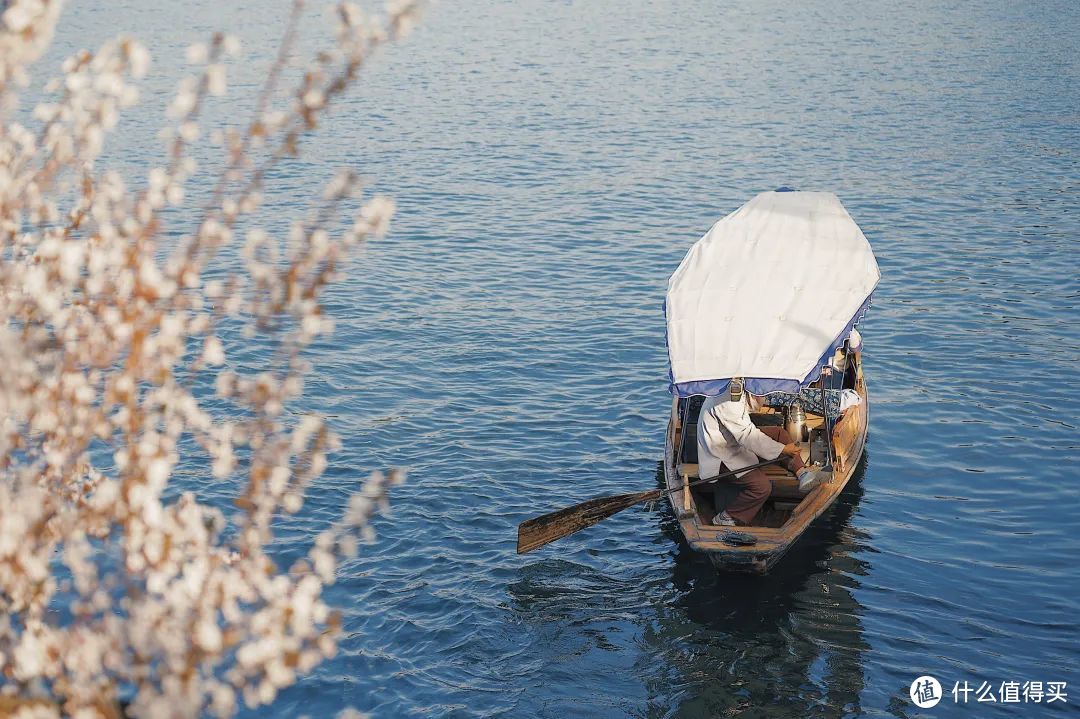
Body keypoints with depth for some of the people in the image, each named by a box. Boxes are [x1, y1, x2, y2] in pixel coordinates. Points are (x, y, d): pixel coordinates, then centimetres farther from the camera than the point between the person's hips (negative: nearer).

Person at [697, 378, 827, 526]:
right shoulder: (727, 397, -31)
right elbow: (746, 434, -31)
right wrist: (783, 449, -27)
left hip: (735, 440, 10)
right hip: (723, 453, -10)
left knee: (779, 433, 8)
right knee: (762, 486, -23)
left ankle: (801, 471, -4)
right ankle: (726, 518, -6)